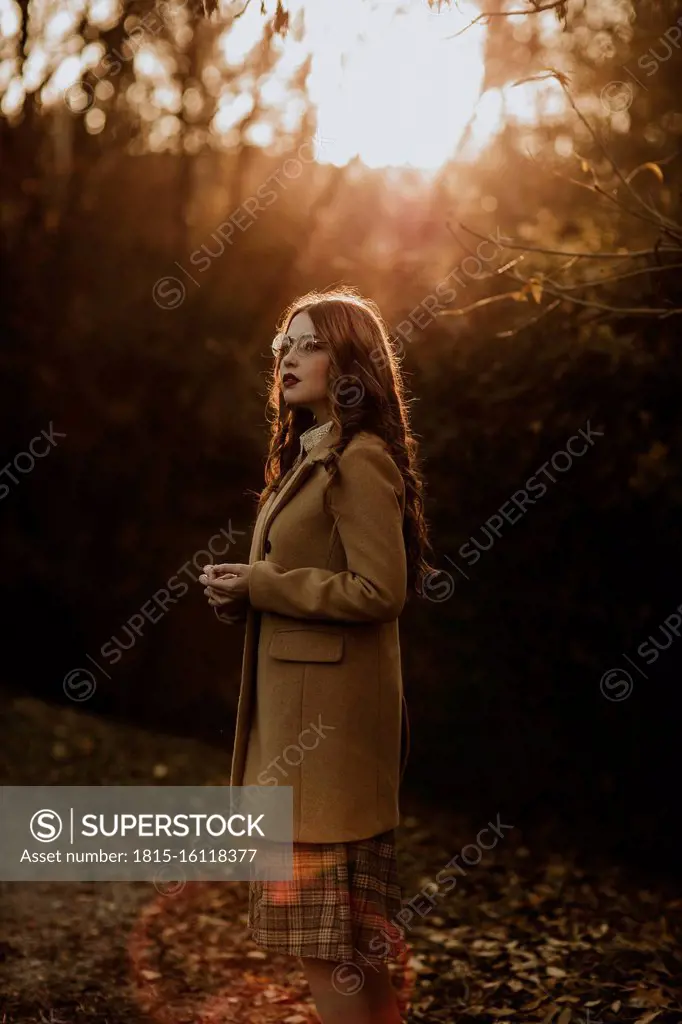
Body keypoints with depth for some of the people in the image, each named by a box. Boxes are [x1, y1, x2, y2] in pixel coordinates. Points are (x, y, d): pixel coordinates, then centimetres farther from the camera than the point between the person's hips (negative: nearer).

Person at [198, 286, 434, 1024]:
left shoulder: (360, 461, -14)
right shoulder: (306, 457, 17)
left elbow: (380, 591, -21)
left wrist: (260, 584, -16)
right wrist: (242, 593, 4)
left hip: (332, 710, -10)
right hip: (294, 704, 10)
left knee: (322, 913, -5)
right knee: (321, 909, 15)